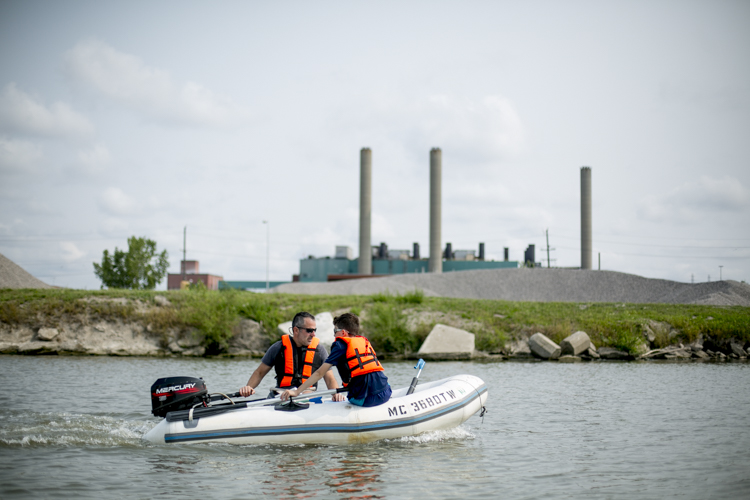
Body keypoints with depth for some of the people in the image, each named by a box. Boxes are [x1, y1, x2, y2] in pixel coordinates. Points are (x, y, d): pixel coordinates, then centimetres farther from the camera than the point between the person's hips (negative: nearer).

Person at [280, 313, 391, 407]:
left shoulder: (341, 344, 3)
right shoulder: (364, 341, 19)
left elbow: (320, 373, 0)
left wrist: (297, 392, 2)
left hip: (364, 400, -6)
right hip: (385, 394, 6)